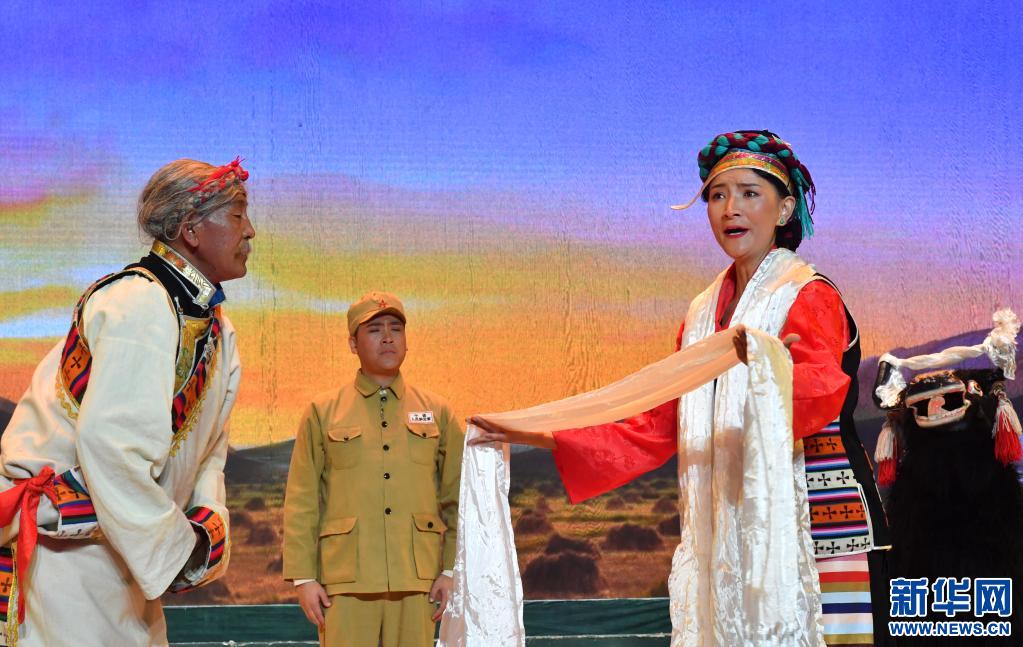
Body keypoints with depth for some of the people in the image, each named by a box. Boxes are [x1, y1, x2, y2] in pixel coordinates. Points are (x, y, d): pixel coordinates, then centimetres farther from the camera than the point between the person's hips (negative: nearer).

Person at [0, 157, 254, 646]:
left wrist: (208, 528, -2)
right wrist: (171, 549, -20)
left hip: (117, 551, 10)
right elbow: (111, 444, -28)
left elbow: (210, 446, 16)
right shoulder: (141, 307, -20)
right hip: (60, 545, -9)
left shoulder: (216, 329, 12)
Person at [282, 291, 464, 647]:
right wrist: (303, 577, -1)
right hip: (347, 579, -1)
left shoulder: (437, 412, 12)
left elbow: (458, 498, 10)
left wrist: (452, 571, 2)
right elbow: (301, 503, 5)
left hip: (416, 579, 2)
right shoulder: (322, 413, 8)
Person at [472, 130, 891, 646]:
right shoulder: (704, 314, 19)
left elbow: (823, 390, -21)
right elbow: (660, 428, 18)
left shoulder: (808, 297, -2)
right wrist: (542, 437, 13)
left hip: (814, 523, -6)